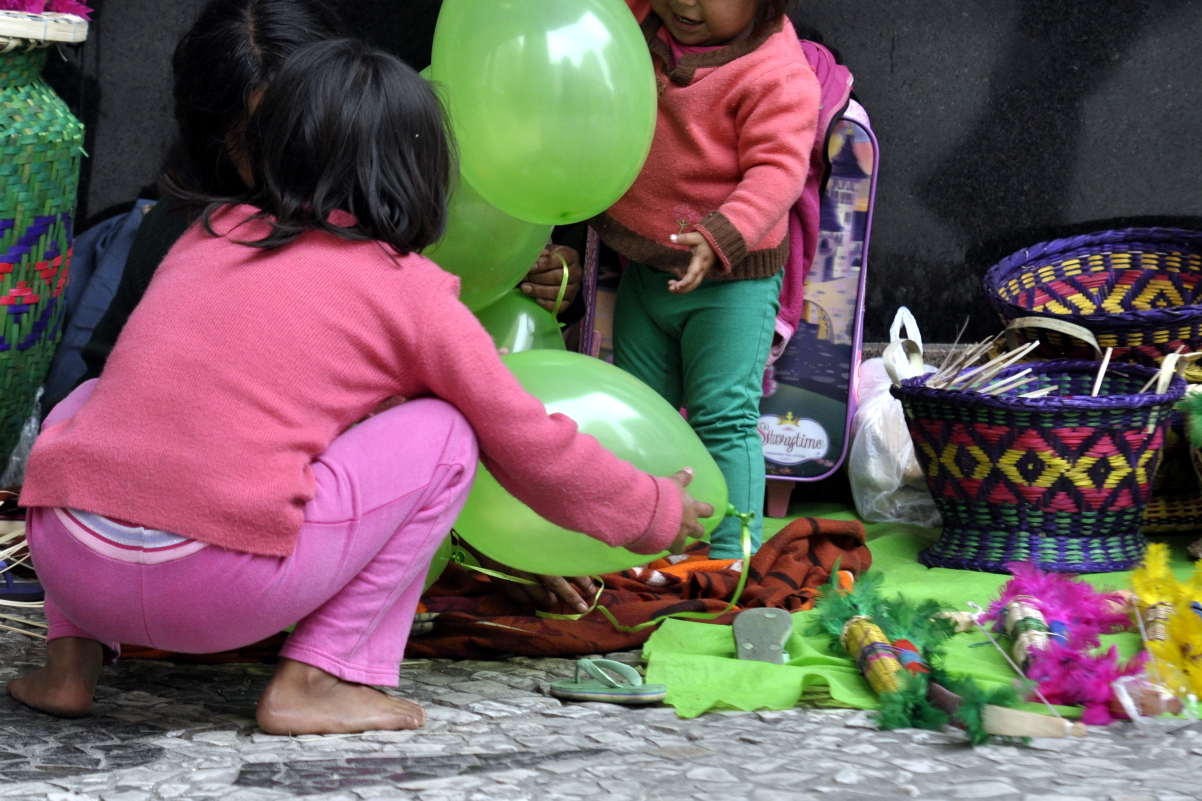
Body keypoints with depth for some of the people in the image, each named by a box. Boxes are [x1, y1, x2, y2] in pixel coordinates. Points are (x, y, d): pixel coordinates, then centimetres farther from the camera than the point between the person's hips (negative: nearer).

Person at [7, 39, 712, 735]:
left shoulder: (206, 236, 20)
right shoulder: (409, 289, 7)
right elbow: (532, 447, 16)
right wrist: (655, 510, 34)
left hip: (65, 559, 5)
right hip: (222, 590, -5)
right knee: (444, 434, 12)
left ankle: (71, 661, 21)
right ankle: (315, 680, 7)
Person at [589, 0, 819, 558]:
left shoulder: (775, 73, -19)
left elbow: (777, 169, -24)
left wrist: (721, 238, -36)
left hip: (729, 281, -7)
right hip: (644, 268, 7)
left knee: (723, 417, -8)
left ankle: (732, 551, -2)